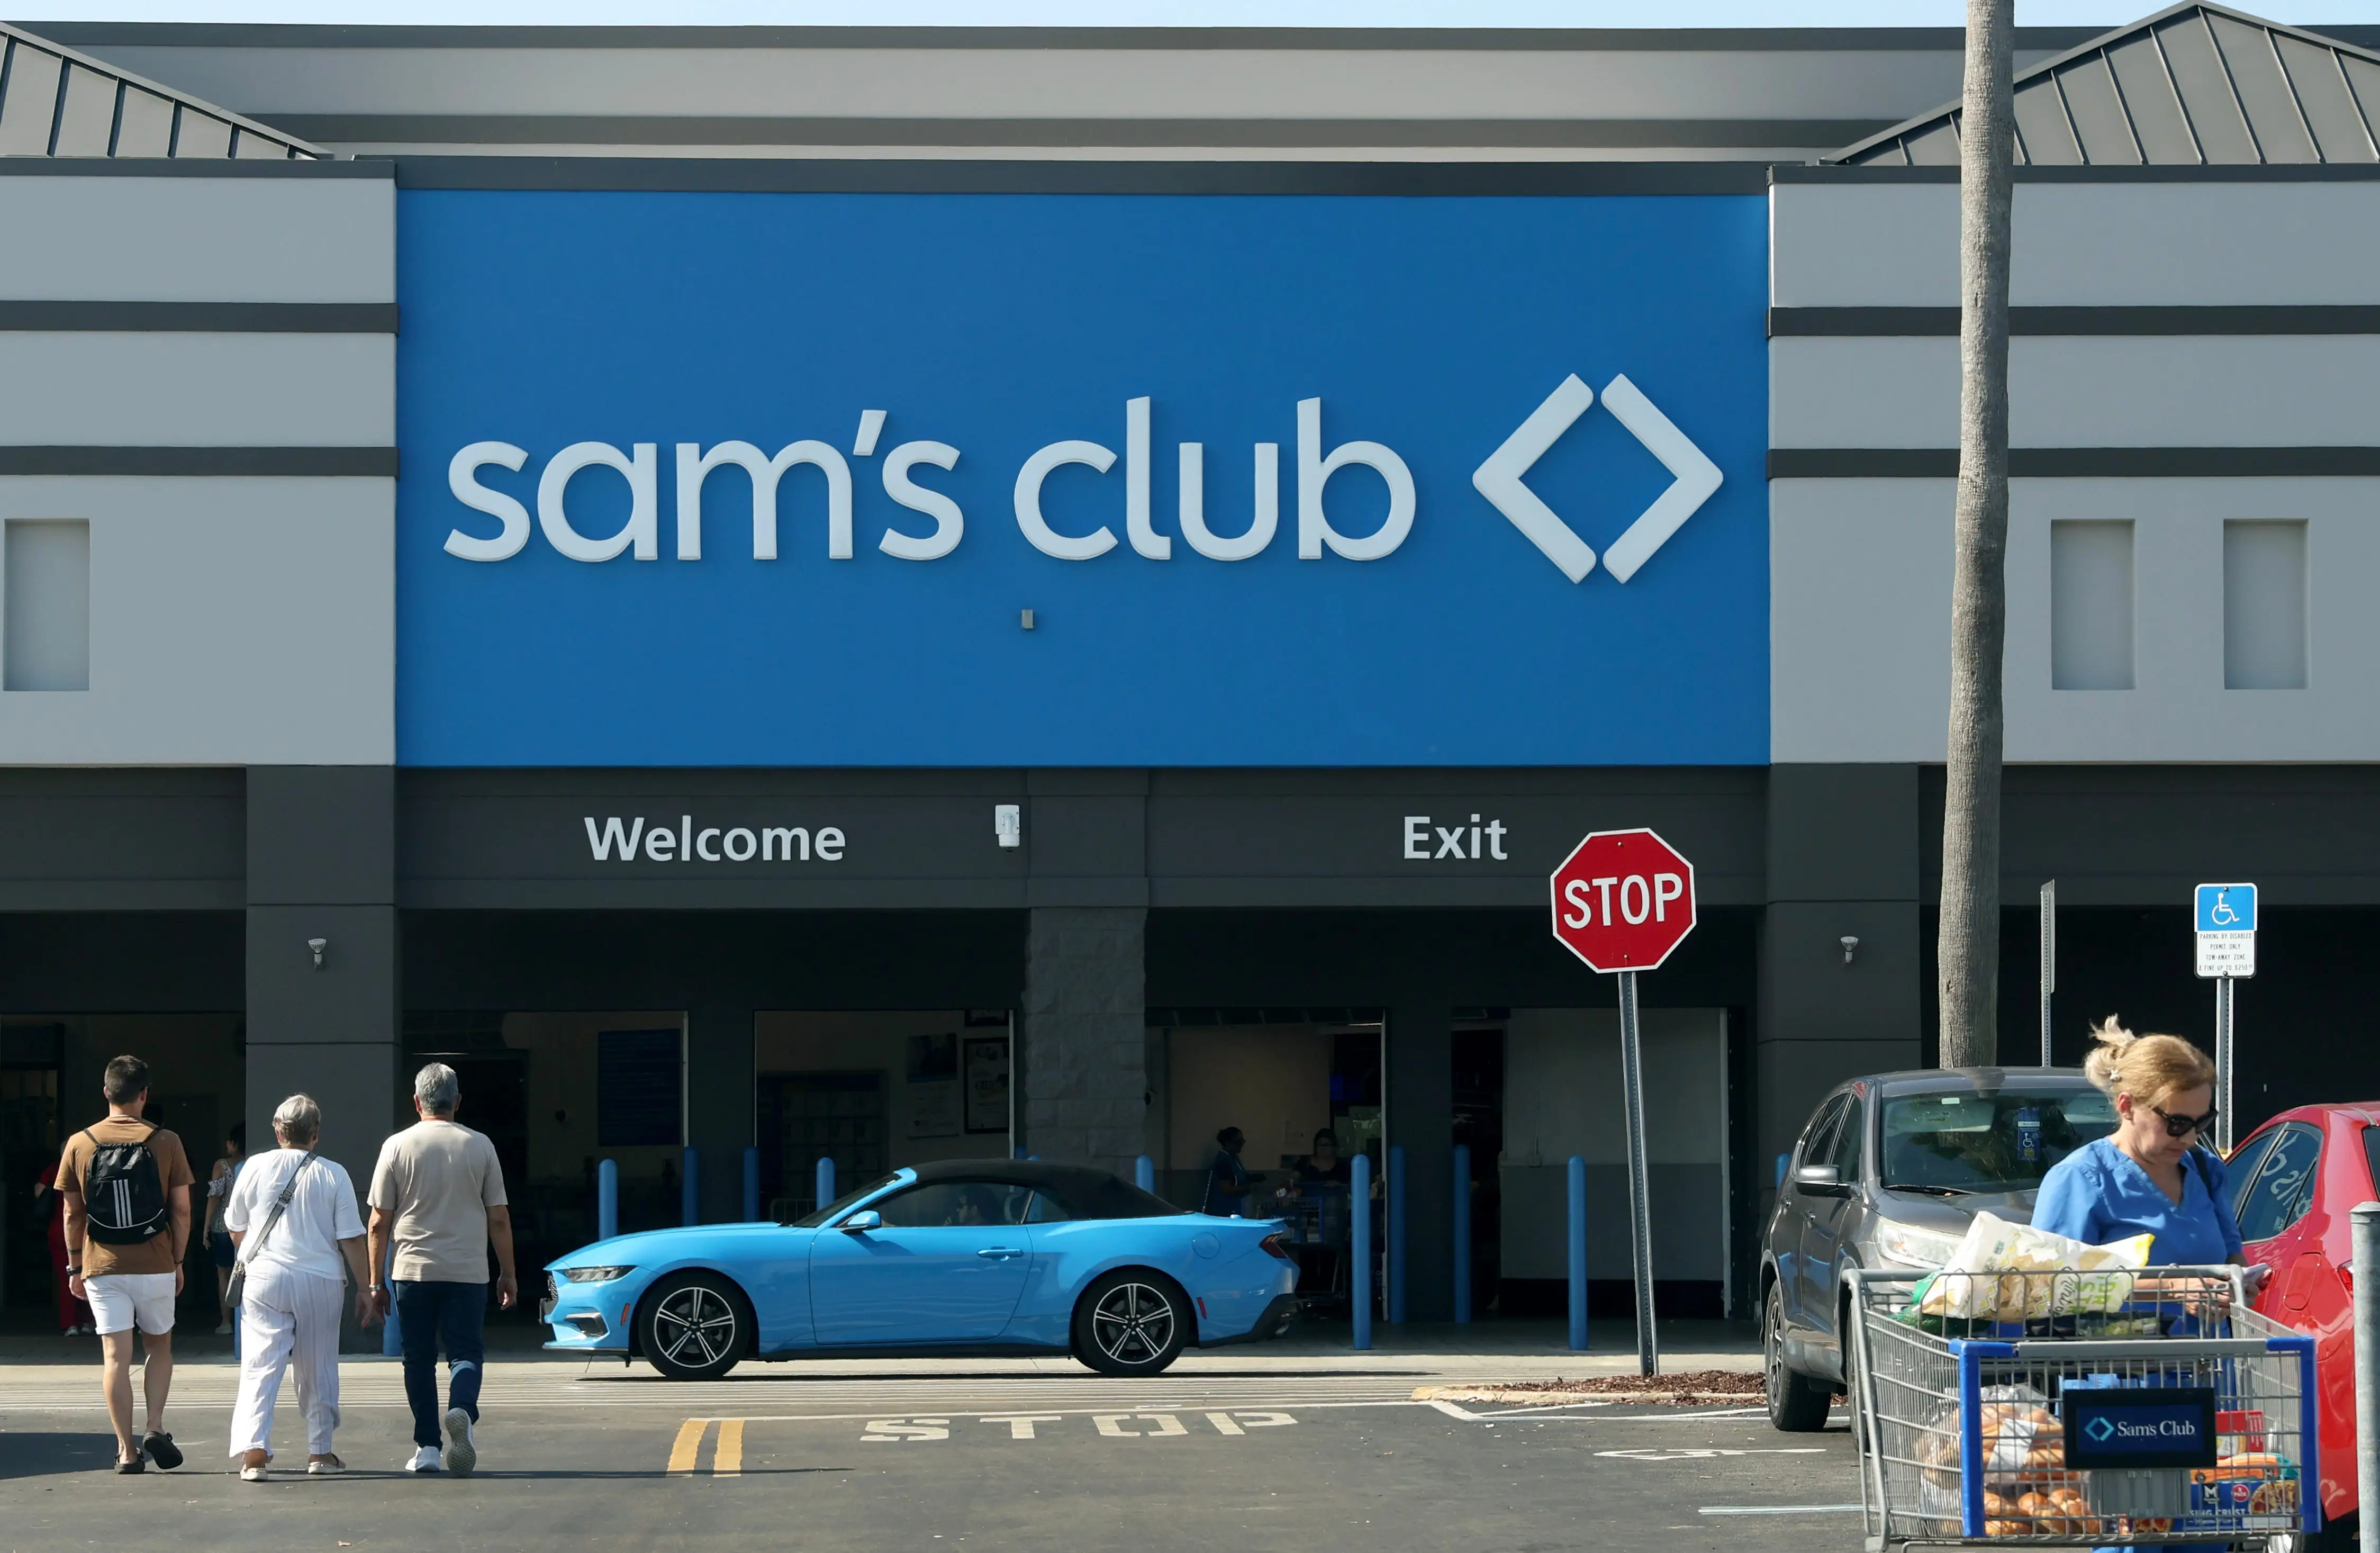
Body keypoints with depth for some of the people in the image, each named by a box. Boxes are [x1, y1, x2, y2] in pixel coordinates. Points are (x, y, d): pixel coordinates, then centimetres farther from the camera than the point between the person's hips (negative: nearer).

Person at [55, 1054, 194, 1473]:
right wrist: (179, 1261, 9)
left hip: (103, 1267, 0)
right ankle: (156, 1427, 0)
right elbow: (181, 1210, -2)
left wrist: (75, 1266, 12)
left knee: (115, 1356, 2)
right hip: (155, 1266, 0)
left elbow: (73, 1214, 3)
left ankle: (127, 1450, -1)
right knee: (160, 1347, 16)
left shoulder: (80, 1144, -1)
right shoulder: (166, 1142, -4)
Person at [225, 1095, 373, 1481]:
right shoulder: (333, 1174, -2)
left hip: (265, 1278, 0)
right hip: (321, 1279, 0)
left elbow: (235, 1230, 12)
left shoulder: (257, 1168, 1)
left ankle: (253, 1449, -21)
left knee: (260, 1366, -5)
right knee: (319, 1369, 13)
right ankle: (320, 1451, 21)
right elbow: (351, 1238, -2)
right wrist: (364, 1289, 6)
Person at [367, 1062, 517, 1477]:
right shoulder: (480, 1147, 2)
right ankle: (462, 1411, -26)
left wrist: (377, 1282, 7)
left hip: (413, 1271, 0)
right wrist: (508, 1275, 12)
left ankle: (427, 1447, 7)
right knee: (466, 1352, 4)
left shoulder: (397, 1147, 0)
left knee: (420, 1359, 9)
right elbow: (499, 1219, 4)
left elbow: (379, 1223, 1)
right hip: (468, 1271, 0)